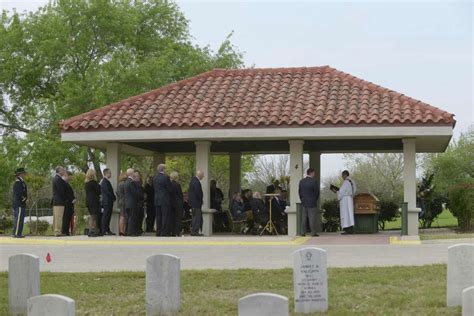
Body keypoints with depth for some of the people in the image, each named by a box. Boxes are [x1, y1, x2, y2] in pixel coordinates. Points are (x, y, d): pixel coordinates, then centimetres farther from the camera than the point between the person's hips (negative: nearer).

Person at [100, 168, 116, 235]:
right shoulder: (104, 181, -14)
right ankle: (104, 230, -7)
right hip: (107, 202, -10)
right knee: (106, 216, -8)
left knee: (108, 216, 10)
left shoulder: (106, 181, 18)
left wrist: (113, 197, 11)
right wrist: (114, 197, -9)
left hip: (109, 202, 10)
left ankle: (107, 230, 13)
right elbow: (108, 192, -19)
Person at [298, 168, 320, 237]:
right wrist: (315, 200, 8)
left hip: (304, 203, 5)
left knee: (304, 218, 9)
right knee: (312, 218, -3)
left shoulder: (301, 181, 4)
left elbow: (299, 192, 8)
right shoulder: (313, 182, -14)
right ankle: (313, 233, -4)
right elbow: (317, 192, -9)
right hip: (312, 203, -5)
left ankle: (303, 232, 9)